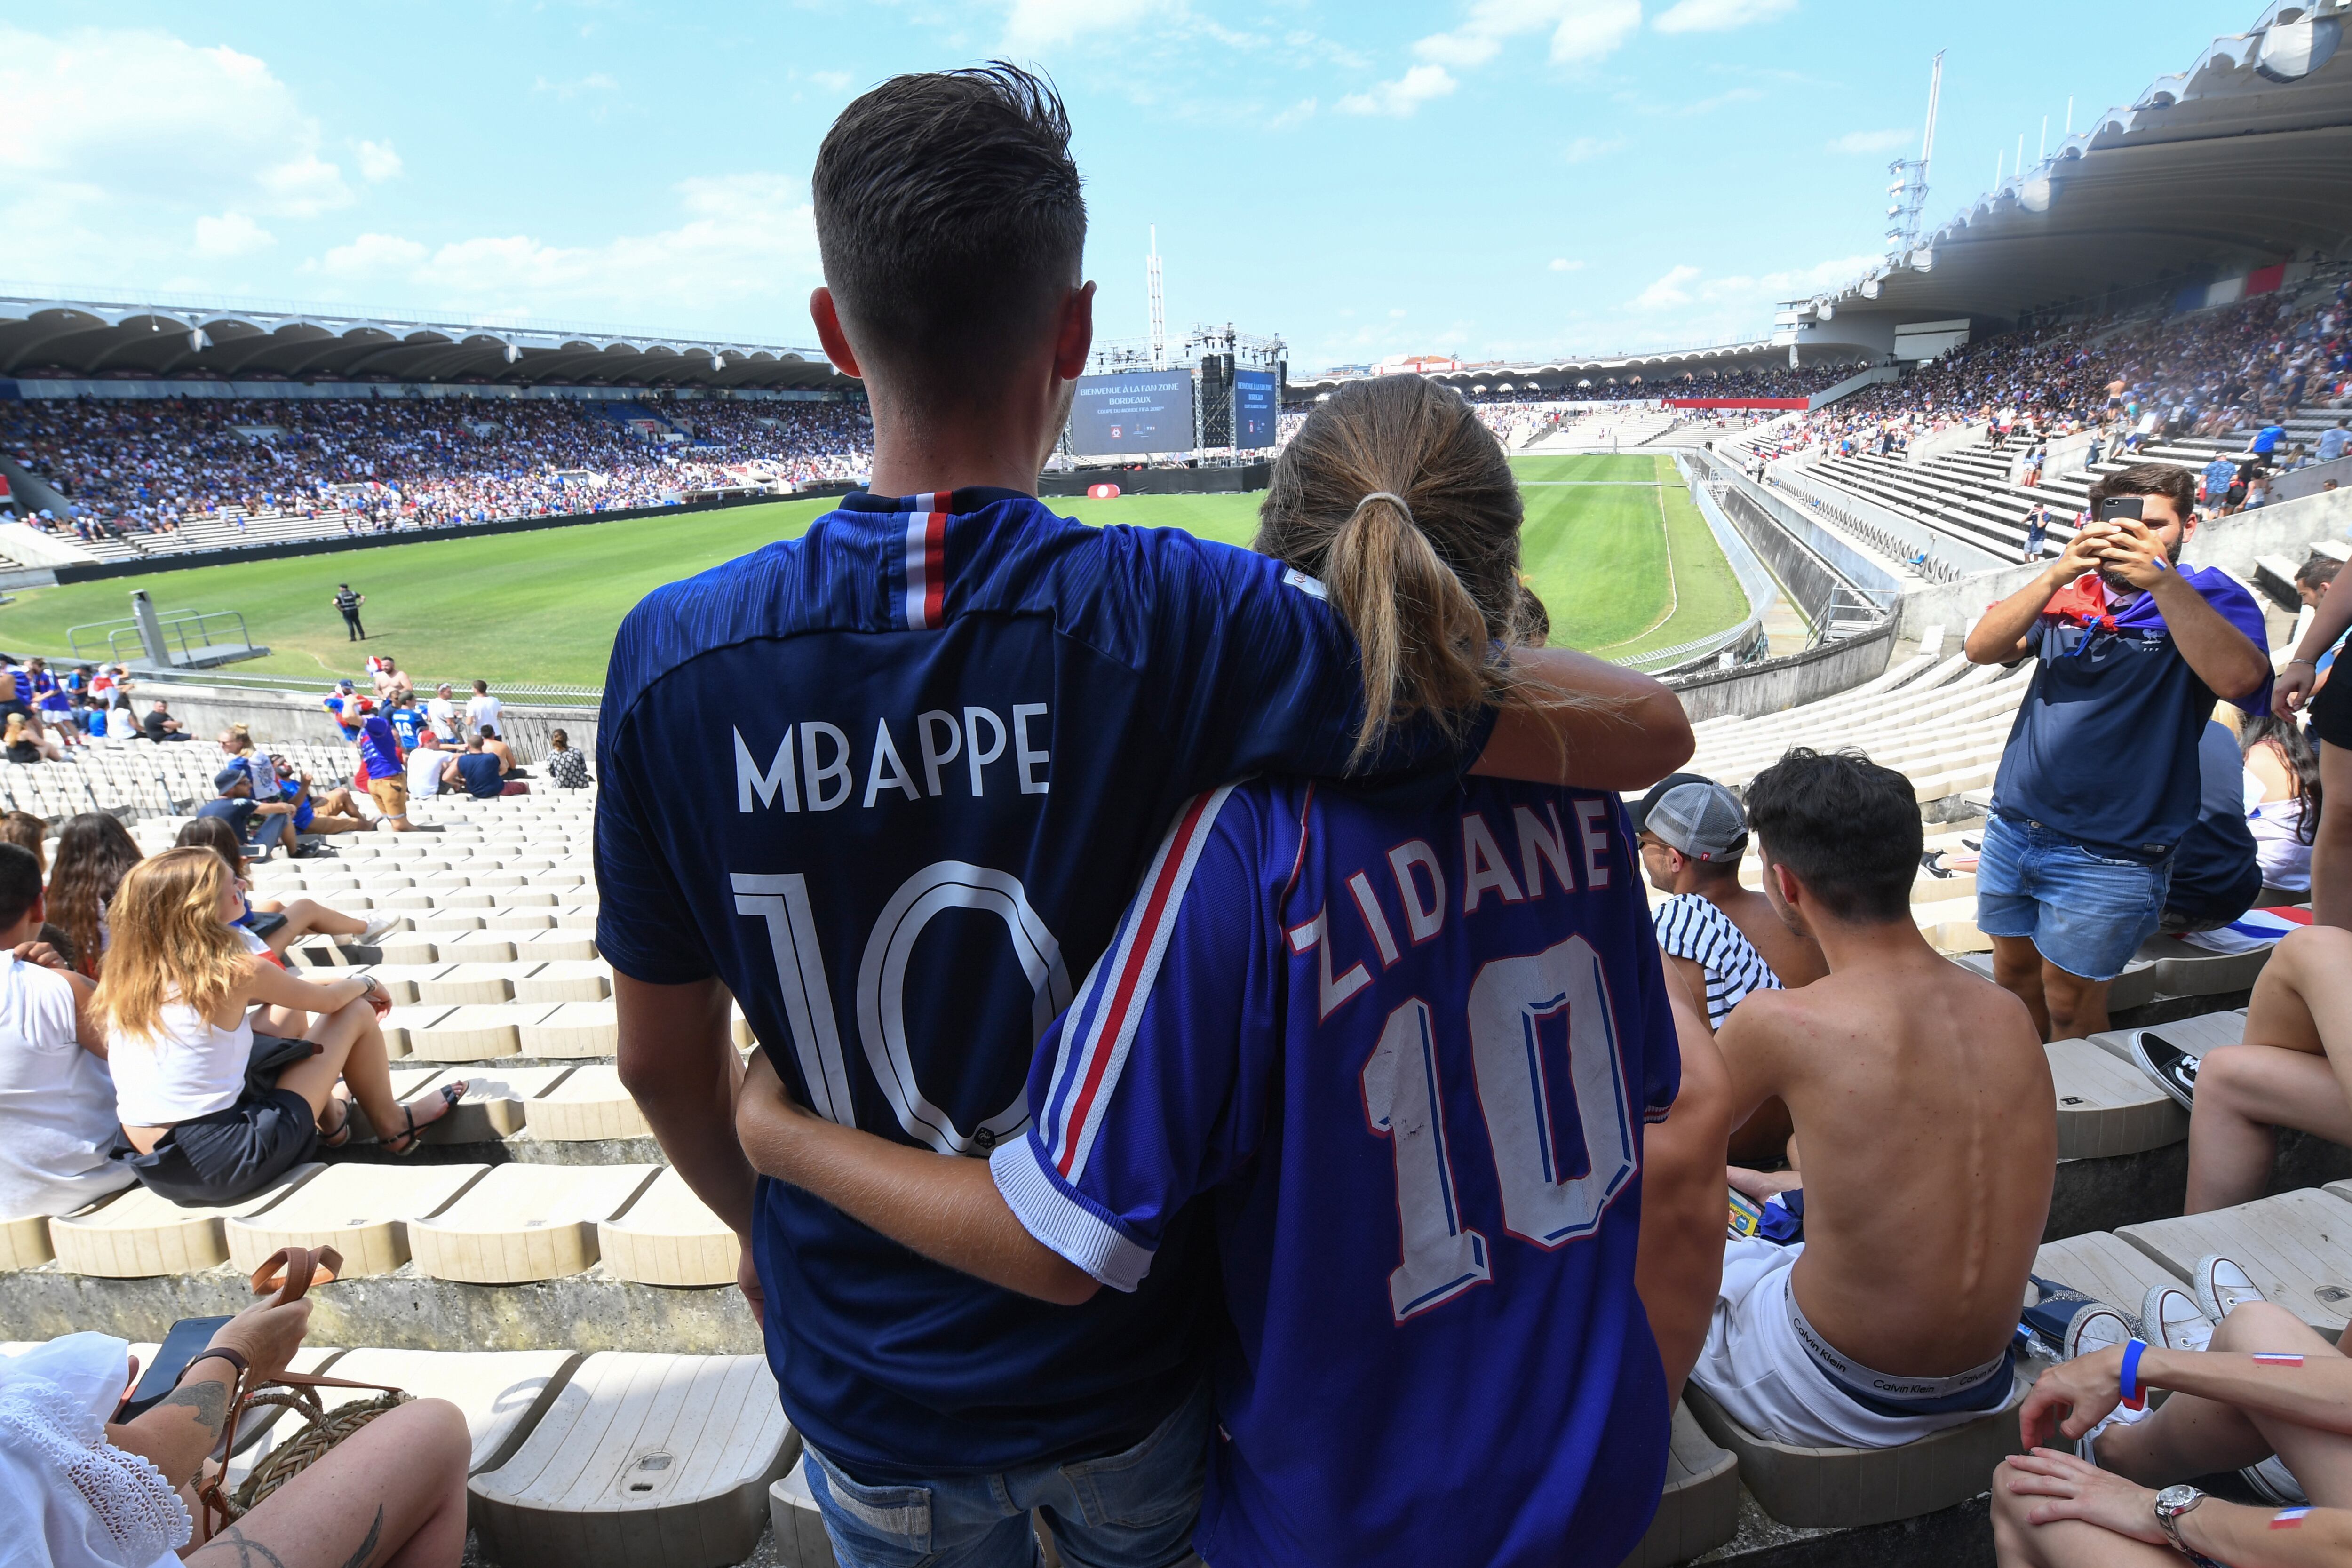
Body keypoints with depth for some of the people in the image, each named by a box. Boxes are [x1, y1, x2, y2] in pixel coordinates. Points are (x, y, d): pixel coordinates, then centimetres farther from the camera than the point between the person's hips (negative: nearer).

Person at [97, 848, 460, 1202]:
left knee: (285, 1012, 24)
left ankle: (332, 1121, 41)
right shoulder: (236, 972, -17)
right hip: (226, 1166, -7)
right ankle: (393, 1126, 26)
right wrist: (364, 983, 24)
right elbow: (328, 1001, 2)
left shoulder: (128, 974, 2)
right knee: (356, 1014, 5)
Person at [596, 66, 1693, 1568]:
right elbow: (1647, 732, -22)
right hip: (1130, 1357, -1)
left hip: (865, 1384, 2)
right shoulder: (1179, 621, -27)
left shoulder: (676, 658, -20)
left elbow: (665, 1061, -7)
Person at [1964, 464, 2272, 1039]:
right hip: (2014, 827, 4)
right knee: (2013, 973, 18)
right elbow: (1981, 649, -9)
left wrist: (2161, 579, -27)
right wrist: (2057, 574, -20)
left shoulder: (2210, 599, -4)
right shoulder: (2067, 596, 6)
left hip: (2108, 857, -4)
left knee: (2069, 1007, 6)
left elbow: (2239, 678, -25)